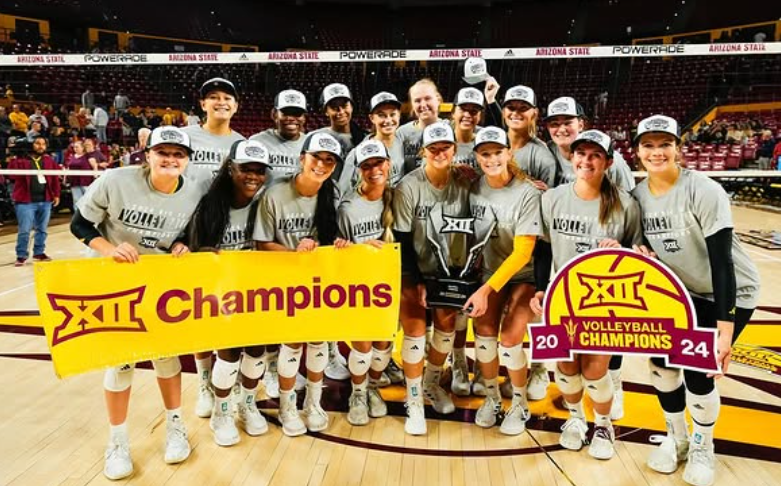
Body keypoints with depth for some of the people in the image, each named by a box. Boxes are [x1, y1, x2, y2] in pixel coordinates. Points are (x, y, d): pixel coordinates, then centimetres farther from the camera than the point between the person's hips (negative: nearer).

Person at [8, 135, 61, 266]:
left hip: (45, 201, 4)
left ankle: (39, 252, 24)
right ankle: (21, 256, 7)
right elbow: (12, 176, -9)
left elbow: (55, 178, 14)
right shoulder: (22, 159, 0)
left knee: (42, 229, 12)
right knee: (24, 230, -3)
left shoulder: (49, 161, 12)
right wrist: (13, 161, -19)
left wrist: (56, 194, 10)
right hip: (26, 201, -4)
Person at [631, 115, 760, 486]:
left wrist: (725, 330, -31)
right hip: (682, 290, 5)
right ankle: (676, 438, 27)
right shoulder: (638, 195, -8)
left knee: (697, 369, -11)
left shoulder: (703, 191, -26)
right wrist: (640, 253, -20)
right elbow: (644, 244, 5)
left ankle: (702, 448, 19)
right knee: (661, 361, -1)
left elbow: (722, 260, -28)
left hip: (731, 292, -5)